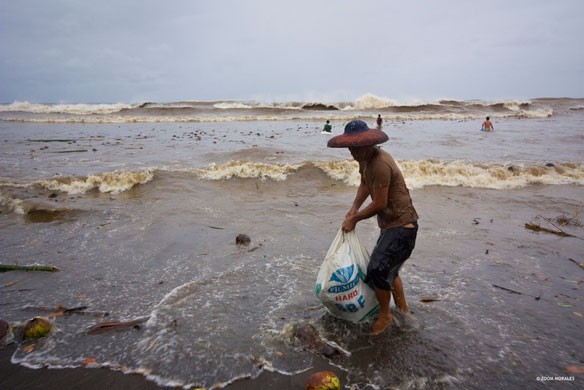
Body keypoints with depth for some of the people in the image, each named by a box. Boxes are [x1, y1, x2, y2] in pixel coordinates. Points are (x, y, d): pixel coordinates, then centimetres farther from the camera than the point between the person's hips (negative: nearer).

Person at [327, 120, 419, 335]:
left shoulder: (380, 164, -27)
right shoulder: (365, 159, 3)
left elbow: (379, 204, -23)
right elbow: (365, 184, 16)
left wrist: (354, 219, -10)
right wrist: (353, 209, 1)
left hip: (402, 225, -10)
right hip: (390, 223, 10)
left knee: (377, 269, -13)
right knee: (389, 268, 21)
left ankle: (385, 314, 11)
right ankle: (403, 309, 40)